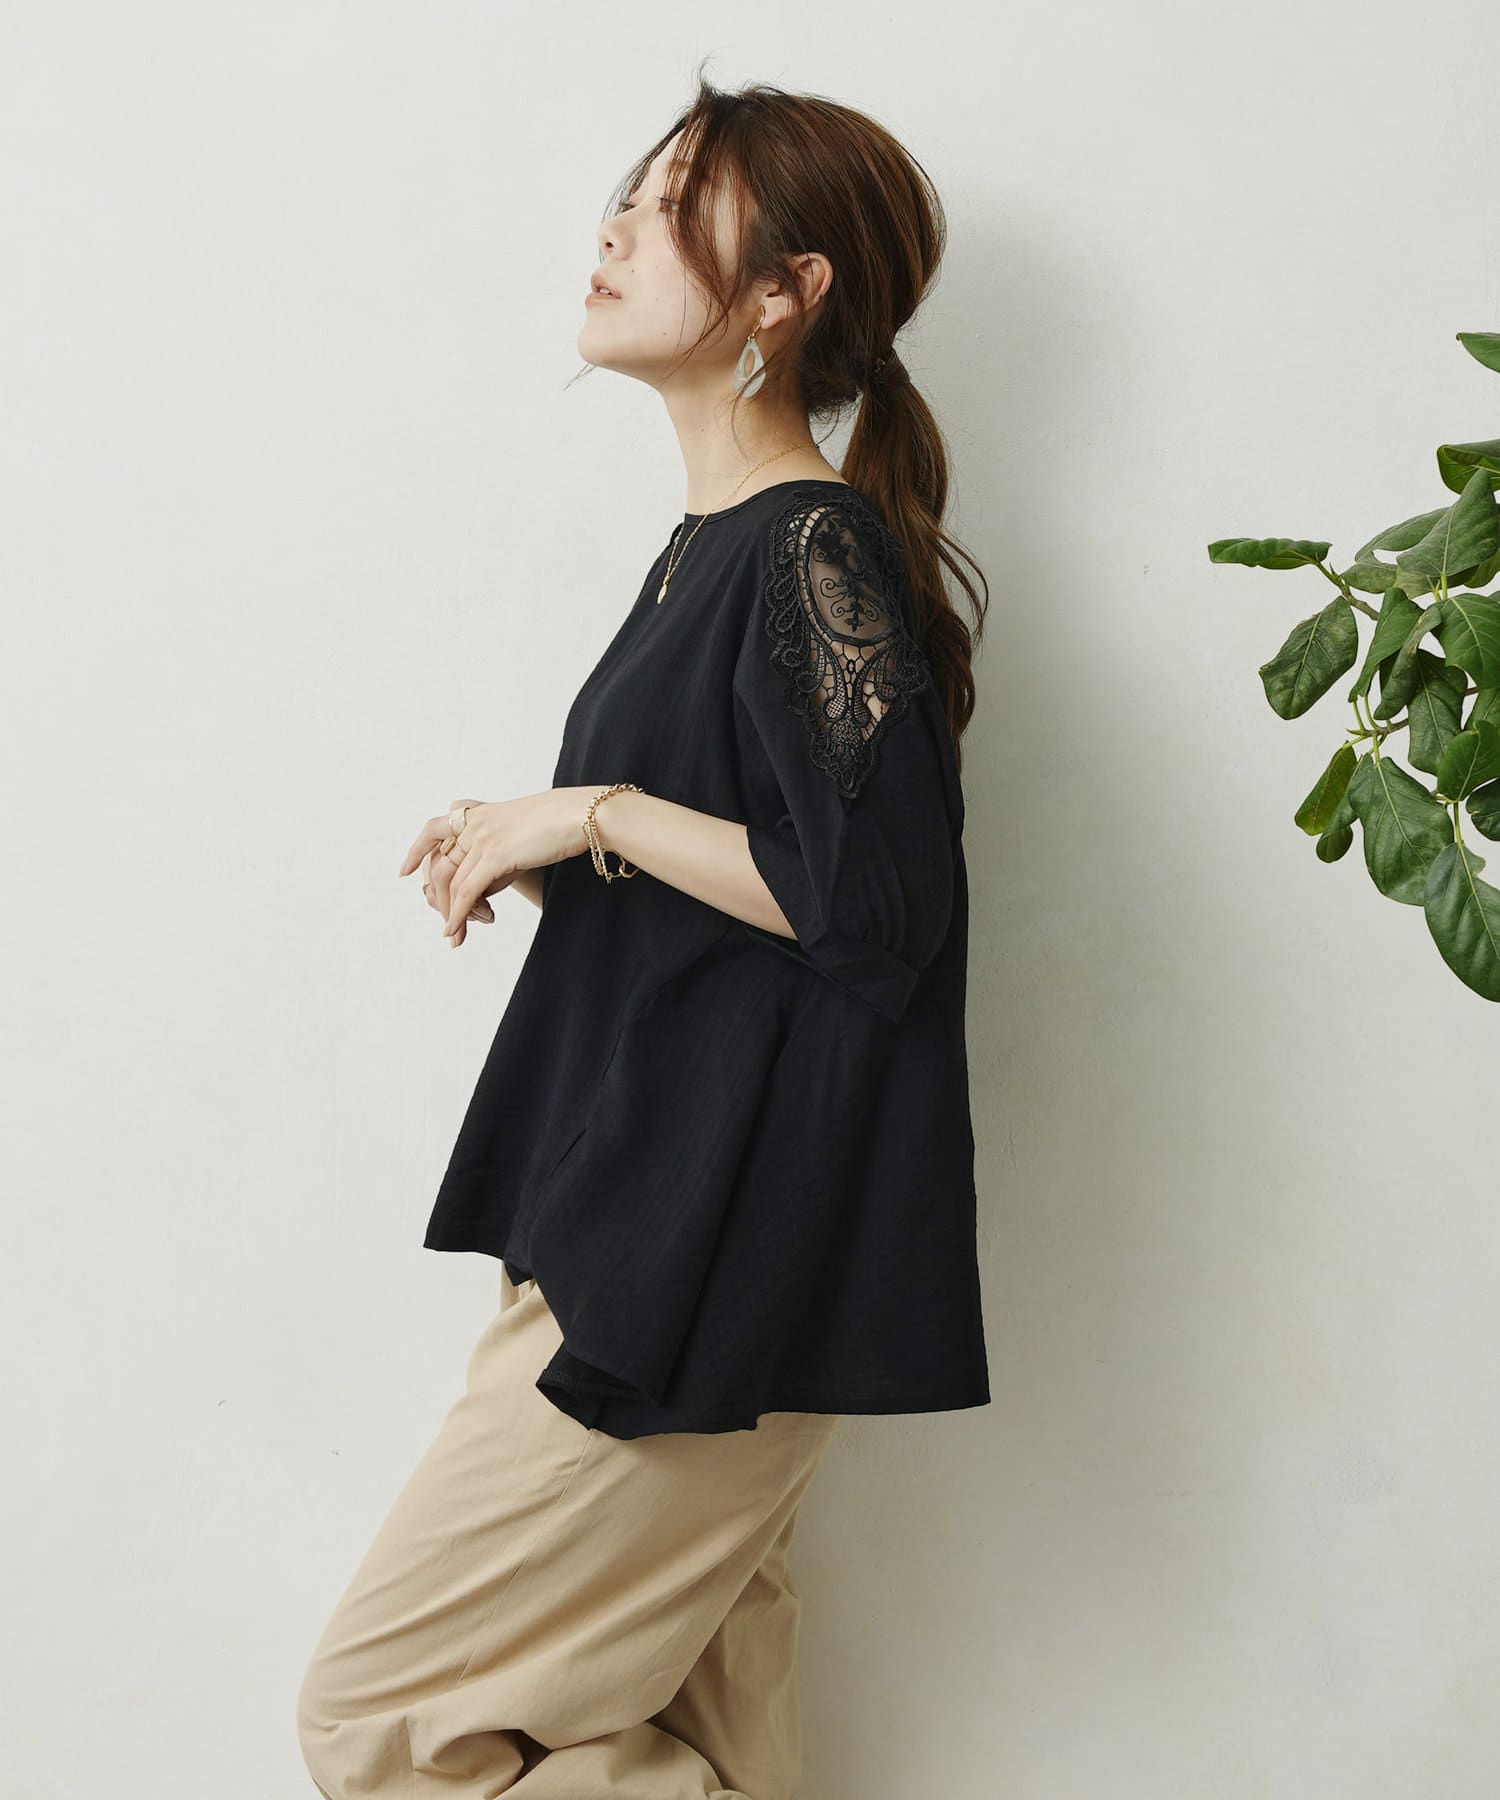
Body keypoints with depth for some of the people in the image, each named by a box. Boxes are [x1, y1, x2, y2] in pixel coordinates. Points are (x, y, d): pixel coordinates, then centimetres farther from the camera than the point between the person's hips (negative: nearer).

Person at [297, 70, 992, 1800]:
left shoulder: (820, 552, -14)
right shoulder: (714, 547, 15)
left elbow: (877, 902, -23)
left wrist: (596, 815, -15)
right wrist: (534, 861, 9)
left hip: (712, 1269, -9)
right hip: (631, 1232, 9)